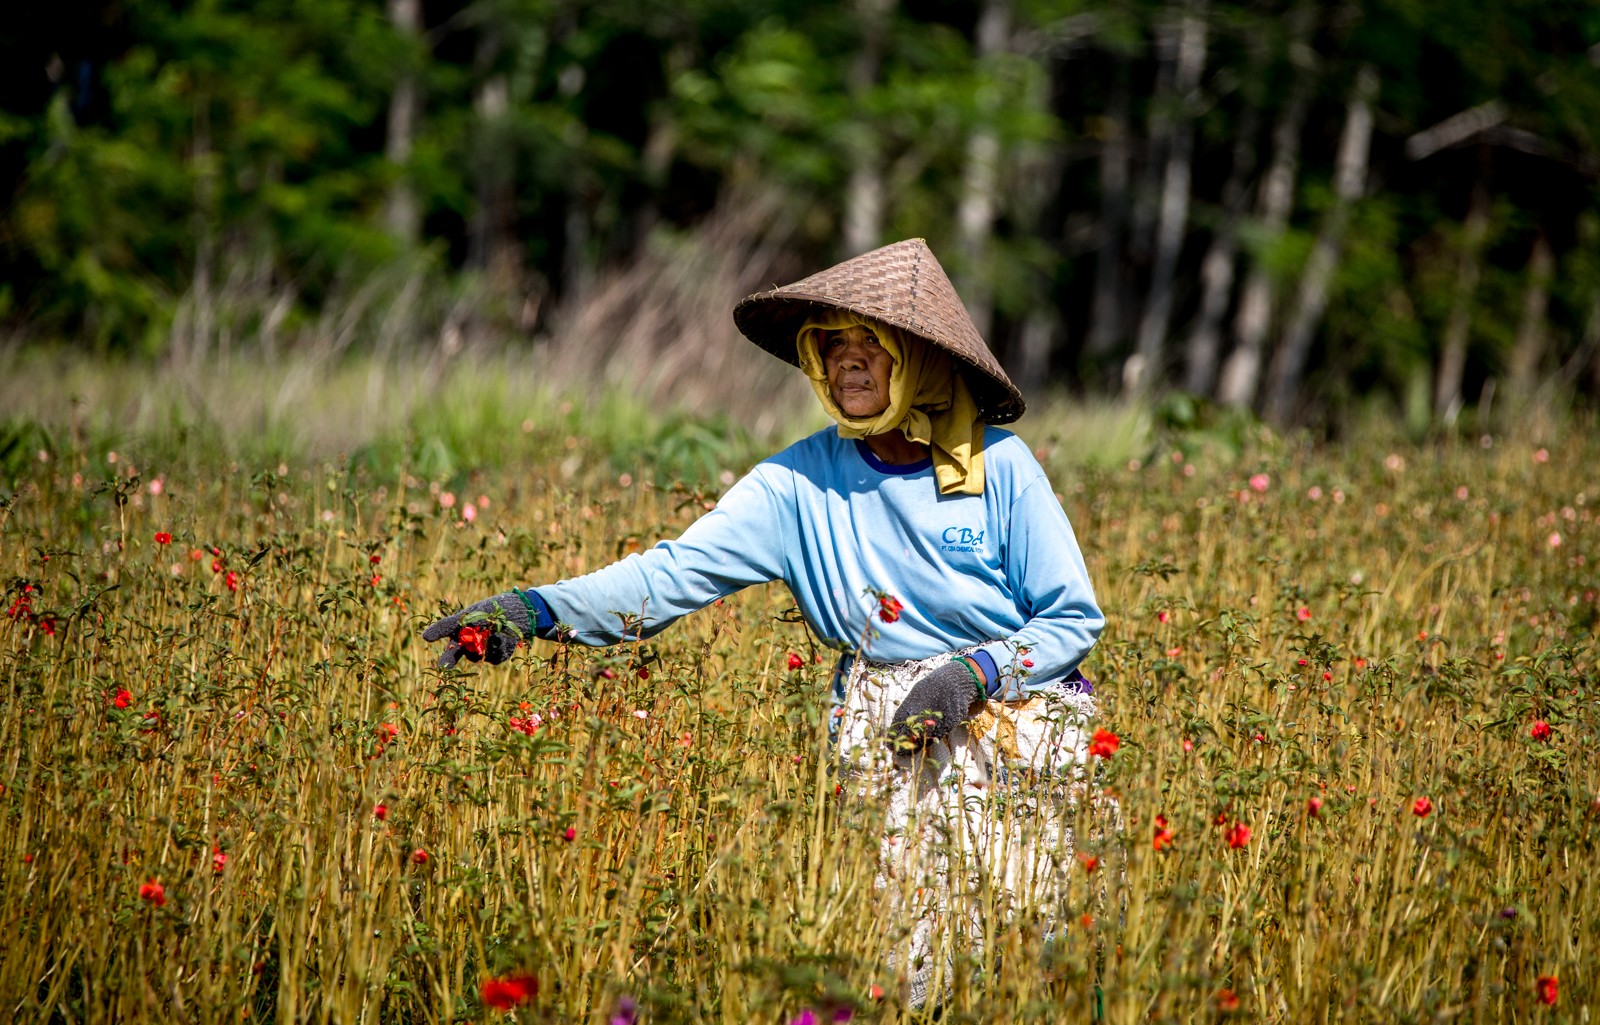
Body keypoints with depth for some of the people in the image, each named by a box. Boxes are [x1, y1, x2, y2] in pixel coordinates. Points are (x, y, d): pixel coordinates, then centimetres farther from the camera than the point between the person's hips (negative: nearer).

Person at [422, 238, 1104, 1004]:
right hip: (886, 744, 2)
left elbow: (1074, 619, 0)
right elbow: (679, 570, -11)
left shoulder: (999, 466, -5)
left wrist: (975, 673, -17)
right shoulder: (803, 483, -1)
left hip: (1015, 732, -2)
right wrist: (538, 609, -25)